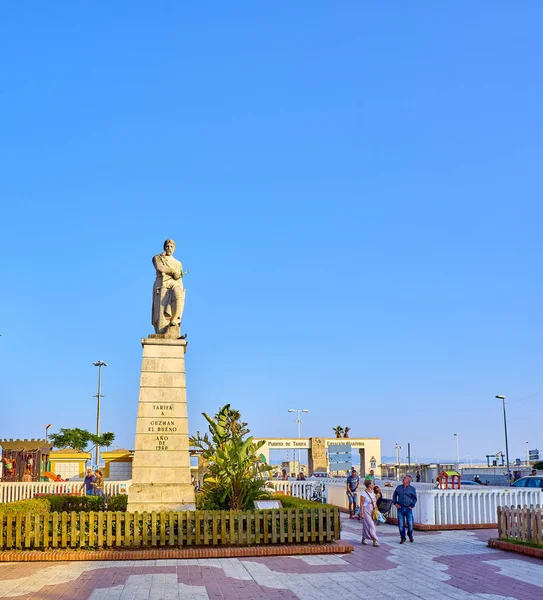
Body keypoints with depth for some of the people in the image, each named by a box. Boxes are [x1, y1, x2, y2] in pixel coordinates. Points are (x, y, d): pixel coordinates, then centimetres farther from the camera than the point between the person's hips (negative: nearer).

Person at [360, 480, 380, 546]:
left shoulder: (372, 492, 7)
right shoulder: (364, 493, -16)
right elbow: (361, 504, -16)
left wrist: (376, 510, 12)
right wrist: (362, 513, -17)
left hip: (372, 512, 8)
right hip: (366, 511, -8)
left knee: (366, 526, 14)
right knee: (370, 526, -8)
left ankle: (363, 539, 24)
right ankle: (374, 541, -7)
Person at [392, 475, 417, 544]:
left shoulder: (412, 488, 3)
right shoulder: (399, 487, 7)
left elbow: (415, 498, 10)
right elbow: (394, 496, 16)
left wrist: (412, 505, -1)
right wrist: (395, 503, 3)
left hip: (408, 508, -1)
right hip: (400, 508, 1)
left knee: (410, 524, 1)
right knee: (401, 524, 0)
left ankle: (410, 535, 28)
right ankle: (402, 538, 12)